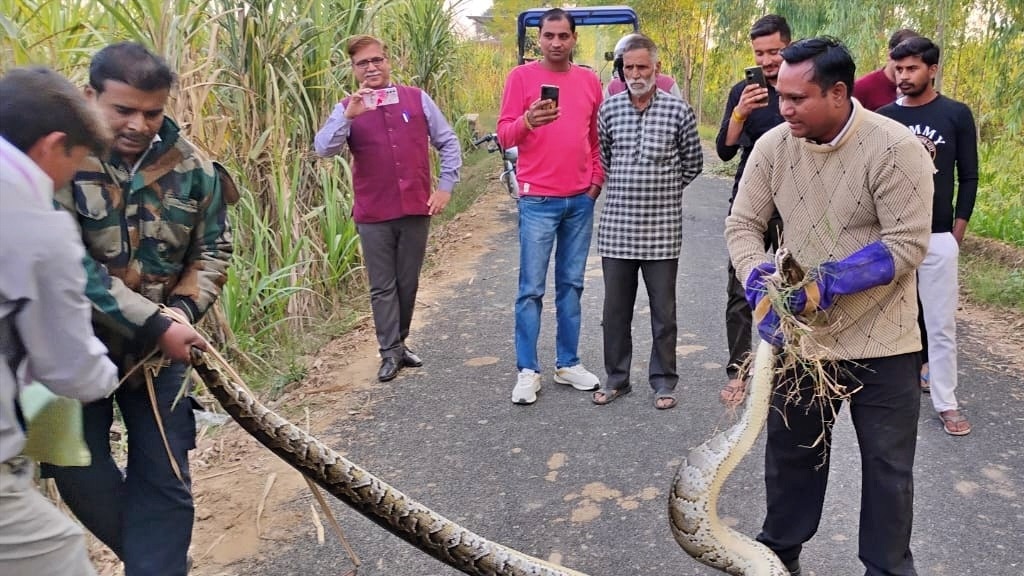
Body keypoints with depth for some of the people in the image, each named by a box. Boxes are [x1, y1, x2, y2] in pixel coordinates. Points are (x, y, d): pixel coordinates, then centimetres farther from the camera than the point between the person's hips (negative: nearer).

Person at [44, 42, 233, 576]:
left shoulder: (191, 167, -5)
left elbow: (213, 249, 4)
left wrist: (185, 307, -15)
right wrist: (154, 324, -26)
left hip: (161, 348, 2)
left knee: (164, 479, 6)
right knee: (79, 471, 8)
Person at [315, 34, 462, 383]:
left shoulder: (417, 99, 4)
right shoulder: (347, 109, 1)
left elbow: (448, 143, 9)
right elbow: (324, 149, -14)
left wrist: (445, 187, 1)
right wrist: (349, 115, -27)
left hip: (416, 209, 1)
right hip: (374, 215, -1)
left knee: (408, 283, 12)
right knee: (382, 286, 4)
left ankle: (398, 342, 28)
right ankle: (390, 352, 12)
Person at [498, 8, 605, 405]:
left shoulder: (589, 81, 10)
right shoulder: (521, 77, -1)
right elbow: (504, 135, -5)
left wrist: (597, 180, 8)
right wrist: (528, 121, -25)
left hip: (581, 200, 4)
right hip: (538, 200, -4)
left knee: (571, 285, 10)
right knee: (531, 289, -1)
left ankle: (568, 363, 20)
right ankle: (527, 371, 7)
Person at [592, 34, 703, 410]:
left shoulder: (678, 111, -2)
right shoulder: (609, 109, 4)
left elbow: (693, 163, 9)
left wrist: (663, 191, 12)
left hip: (662, 229, -2)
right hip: (616, 227, 2)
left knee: (663, 310, 7)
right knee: (615, 309, 10)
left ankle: (664, 381, 20)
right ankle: (616, 378, 24)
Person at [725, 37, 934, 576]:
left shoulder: (895, 148, -19)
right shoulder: (772, 146, -7)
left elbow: (907, 244, -20)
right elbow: (742, 224, -3)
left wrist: (828, 282, -28)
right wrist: (762, 284, -21)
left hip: (879, 340, -3)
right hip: (800, 334, 4)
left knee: (887, 465, 11)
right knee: (790, 449, 18)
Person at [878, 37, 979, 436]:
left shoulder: (957, 115, 0)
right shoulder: (884, 117, 2)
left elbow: (968, 177, 4)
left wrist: (957, 233, 0)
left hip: (938, 237, -1)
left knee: (941, 324, 5)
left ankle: (946, 403, 16)